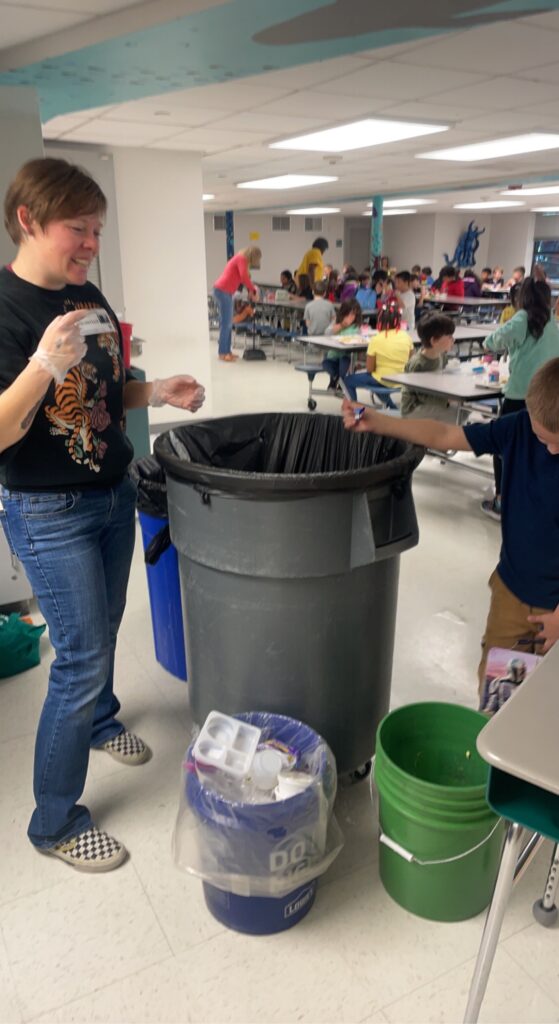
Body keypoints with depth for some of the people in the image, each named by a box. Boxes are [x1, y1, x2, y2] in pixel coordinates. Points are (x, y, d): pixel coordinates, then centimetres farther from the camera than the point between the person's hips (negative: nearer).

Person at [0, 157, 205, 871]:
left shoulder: (88, 297, 5)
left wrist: (156, 392, -3)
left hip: (113, 495, 7)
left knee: (103, 628, 22)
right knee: (81, 658, -2)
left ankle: (100, 721, 51)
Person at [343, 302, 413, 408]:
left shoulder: (376, 340, -15)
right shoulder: (406, 336, -4)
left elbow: (369, 369, -11)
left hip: (383, 381, -5)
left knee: (348, 380, 14)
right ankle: (390, 405, 35)